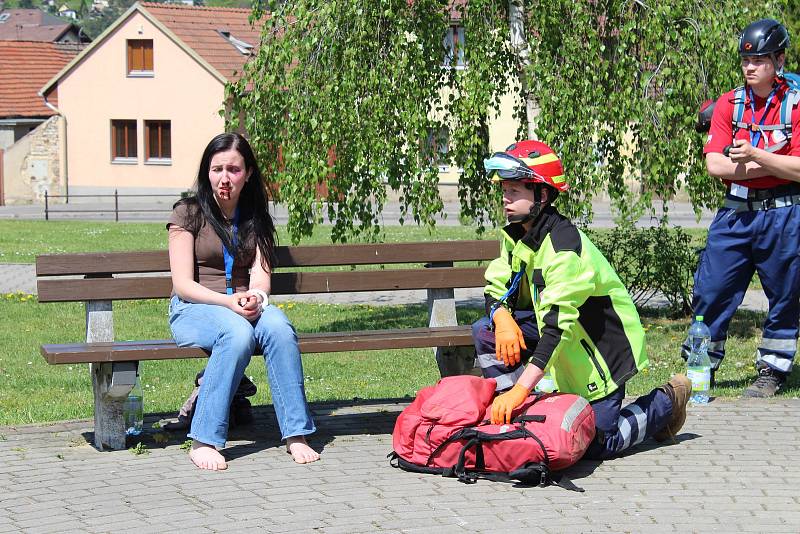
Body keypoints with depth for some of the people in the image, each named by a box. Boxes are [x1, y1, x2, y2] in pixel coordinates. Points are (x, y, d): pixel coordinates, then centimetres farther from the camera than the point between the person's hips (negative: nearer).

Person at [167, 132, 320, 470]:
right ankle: (203, 441, -36)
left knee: (278, 326, -32)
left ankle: (296, 434, -33)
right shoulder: (188, 213, 1)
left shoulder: (256, 219, 13)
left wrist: (255, 297, -22)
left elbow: (260, 278, 3)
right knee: (238, 331, -37)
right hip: (194, 309, -3)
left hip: (244, 307, 3)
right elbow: (183, 284, -7)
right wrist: (229, 302, -23)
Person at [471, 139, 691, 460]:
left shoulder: (564, 246, -30)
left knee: (597, 443, -10)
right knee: (485, 331, -11)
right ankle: (515, 414, -2)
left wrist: (520, 388, -42)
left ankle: (666, 403, 15)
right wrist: (503, 319, -26)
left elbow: (558, 325, -36)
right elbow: (496, 288, 1)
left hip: (603, 343, -8)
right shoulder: (516, 237, -1)